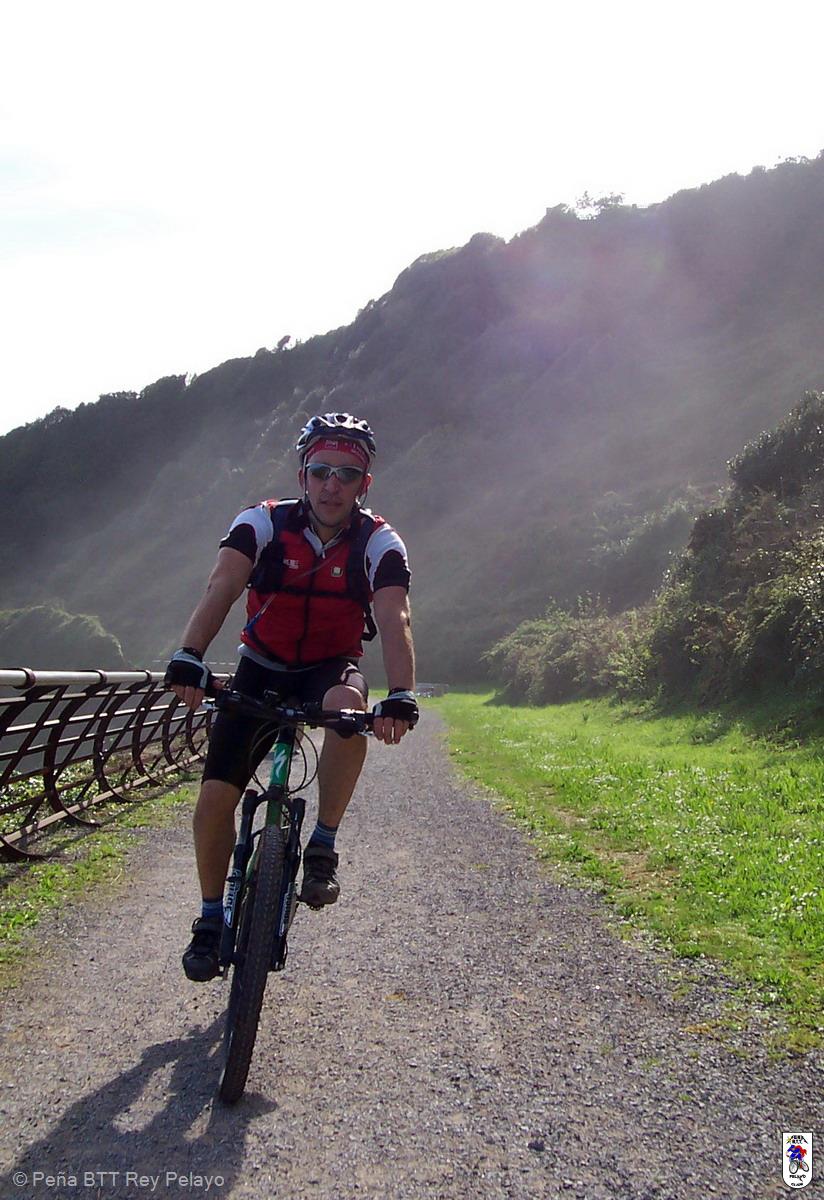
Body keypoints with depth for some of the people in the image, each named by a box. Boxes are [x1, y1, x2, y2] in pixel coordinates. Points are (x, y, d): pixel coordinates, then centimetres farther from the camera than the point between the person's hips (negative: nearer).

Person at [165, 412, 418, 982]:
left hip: (331, 669, -1)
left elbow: (395, 619, -29)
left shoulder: (379, 542, -15)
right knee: (216, 797, -9)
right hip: (263, 670, 1)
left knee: (348, 705, -38)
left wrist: (401, 696, -45)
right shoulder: (263, 523, -14)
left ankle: (323, 847, -20)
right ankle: (213, 916, 15)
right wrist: (189, 658, -46)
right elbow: (222, 588, -29)